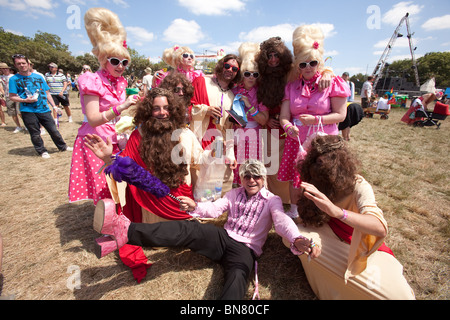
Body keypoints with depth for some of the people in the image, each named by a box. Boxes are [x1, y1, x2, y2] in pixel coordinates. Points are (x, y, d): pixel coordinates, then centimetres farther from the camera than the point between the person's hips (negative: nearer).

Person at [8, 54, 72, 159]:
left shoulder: (38, 77, 11)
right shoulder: (14, 79, 3)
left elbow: (47, 92, 13)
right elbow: (12, 97, 1)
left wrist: (54, 106, 8)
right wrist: (25, 100, -16)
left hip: (44, 109, 2)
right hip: (28, 111, -2)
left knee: (53, 130, 5)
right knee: (35, 134, 6)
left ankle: (62, 146, 20)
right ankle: (42, 151, 20)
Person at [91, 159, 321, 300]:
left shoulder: (272, 200, 2)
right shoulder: (235, 194, 15)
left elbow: (282, 221, -17)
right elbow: (214, 209, 3)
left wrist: (297, 239, -39)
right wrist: (195, 206, -18)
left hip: (245, 249, -3)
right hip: (223, 238, 3)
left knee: (237, 279, -36)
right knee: (188, 229, -23)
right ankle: (126, 231, -39)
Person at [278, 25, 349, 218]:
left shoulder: (332, 83, -3)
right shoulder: (292, 86, 7)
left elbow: (340, 115, -6)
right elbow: (283, 116, -1)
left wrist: (316, 119, -19)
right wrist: (288, 127, -23)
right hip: (296, 140, 3)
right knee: (294, 177, 12)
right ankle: (293, 212, 35)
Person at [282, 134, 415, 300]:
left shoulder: (358, 185, -24)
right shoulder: (316, 180, -10)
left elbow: (380, 228, -40)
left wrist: (336, 211, -56)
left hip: (360, 246, -3)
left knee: (396, 293, -27)